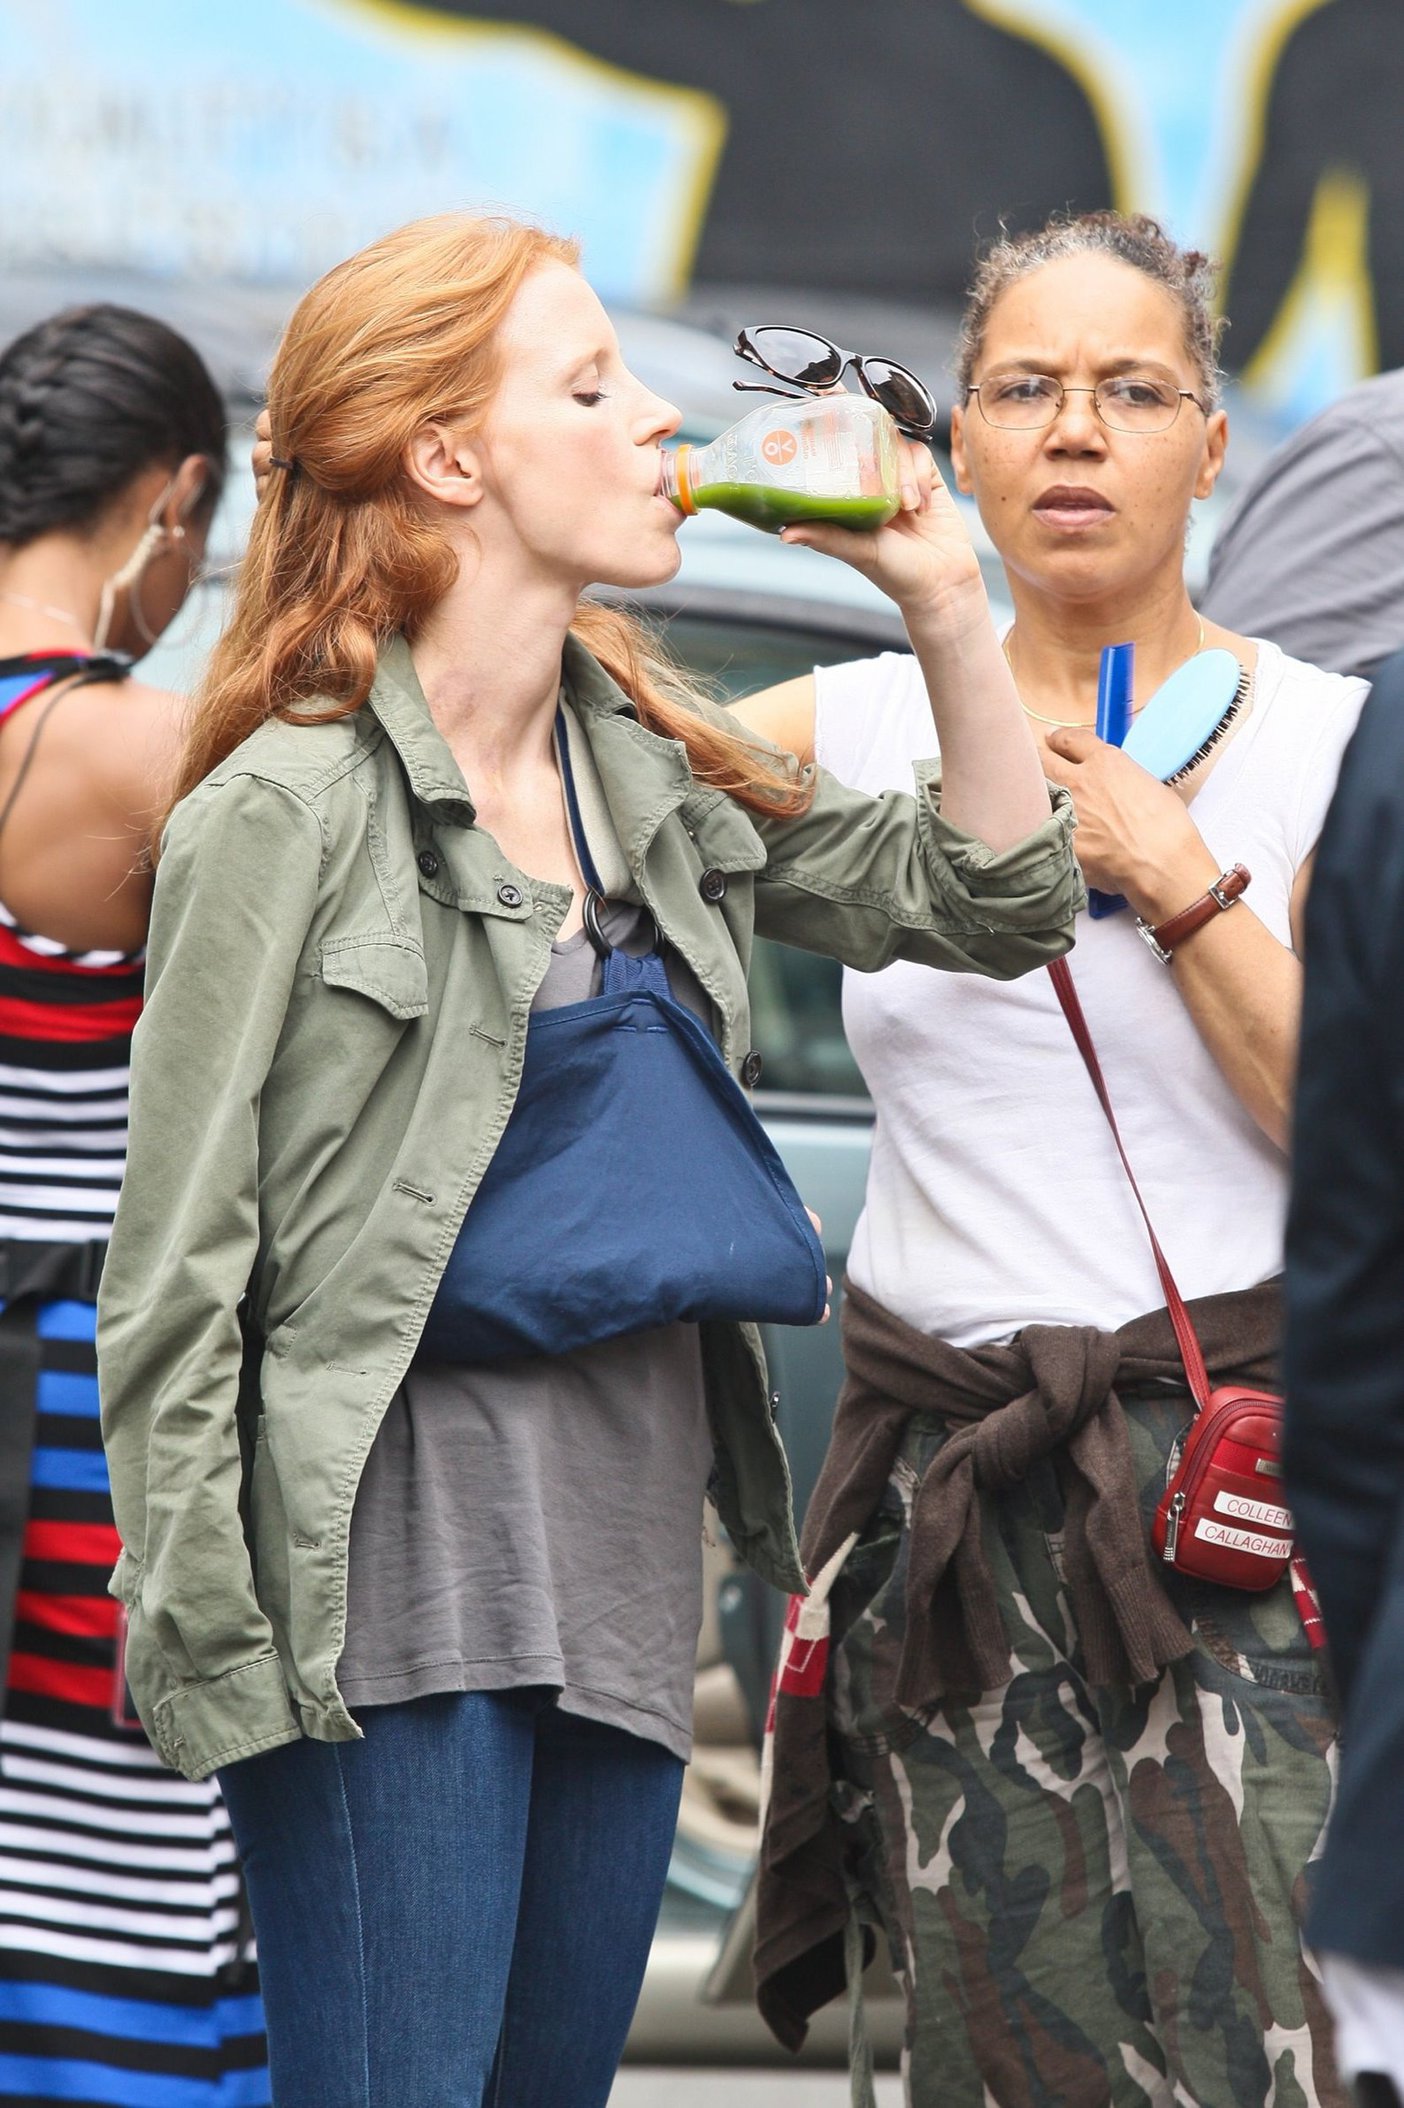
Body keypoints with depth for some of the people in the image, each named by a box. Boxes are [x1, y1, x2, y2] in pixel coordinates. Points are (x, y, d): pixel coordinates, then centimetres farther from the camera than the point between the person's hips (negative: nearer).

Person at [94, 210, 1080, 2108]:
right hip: (401, 1540, -7)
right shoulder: (294, 811, -9)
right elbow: (181, 1267, -8)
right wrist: (205, 1649, -12)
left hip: (633, 1521, 7)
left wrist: (941, 601, 6)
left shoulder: (659, 772, 12)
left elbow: (992, 903, 18)